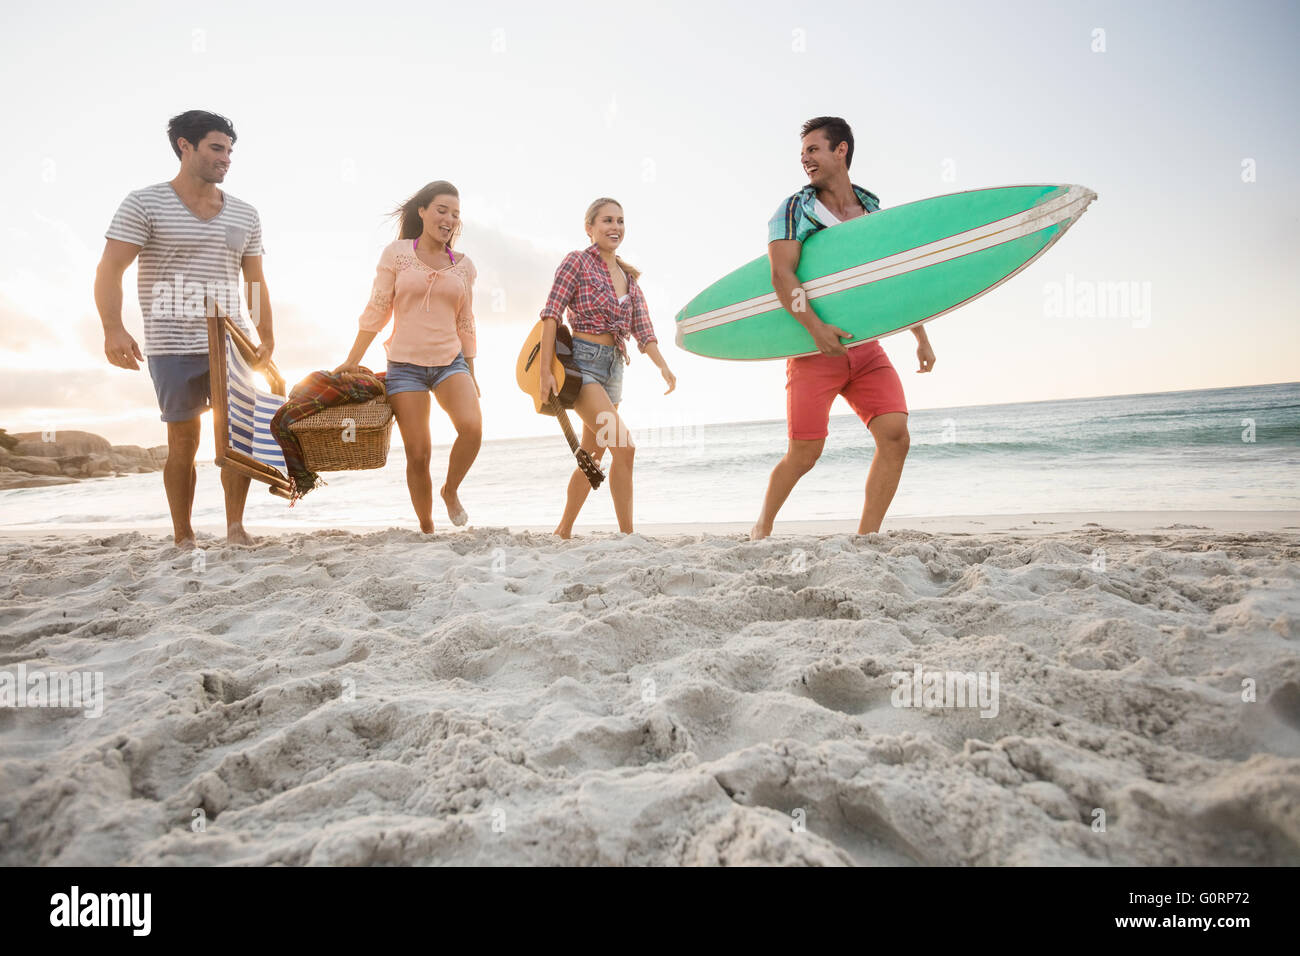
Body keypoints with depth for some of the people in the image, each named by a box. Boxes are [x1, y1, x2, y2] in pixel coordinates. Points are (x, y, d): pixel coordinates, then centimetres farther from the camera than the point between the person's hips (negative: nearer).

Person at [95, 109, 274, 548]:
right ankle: (183, 538, 12)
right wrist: (113, 328, -22)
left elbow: (256, 281, 15)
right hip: (173, 346, -3)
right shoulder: (145, 203, -1)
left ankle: (236, 526, 4)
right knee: (183, 440, 2)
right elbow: (109, 271, -8)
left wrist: (266, 336, 6)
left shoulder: (245, 214, 12)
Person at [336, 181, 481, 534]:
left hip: (450, 361, 2)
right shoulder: (396, 254, 1)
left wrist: (470, 375, 16)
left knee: (472, 427, -24)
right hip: (405, 364, -2)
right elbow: (376, 312, 4)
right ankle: (426, 529, 14)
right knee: (418, 454, -3)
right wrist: (352, 360, 4)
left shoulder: (463, 265, 8)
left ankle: (451, 490, 4)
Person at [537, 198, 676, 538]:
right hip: (580, 361, -7)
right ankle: (627, 534, -9)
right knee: (624, 447, -17)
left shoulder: (629, 277, 14)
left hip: (612, 367, 7)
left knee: (592, 456, 11)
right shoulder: (578, 261, -3)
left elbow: (643, 330, 9)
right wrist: (545, 371, -15)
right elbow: (551, 314, -8)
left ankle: (563, 530, 24)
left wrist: (663, 367, -9)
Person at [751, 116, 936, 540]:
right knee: (804, 455, -3)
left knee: (895, 437, -11)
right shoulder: (794, 210, 2)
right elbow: (782, 274, -13)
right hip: (813, 349, -4)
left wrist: (922, 339, 16)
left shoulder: (874, 211, 15)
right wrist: (815, 326, -27)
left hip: (866, 348, 4)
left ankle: (864, 539, -1)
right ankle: (762, 528, 21)